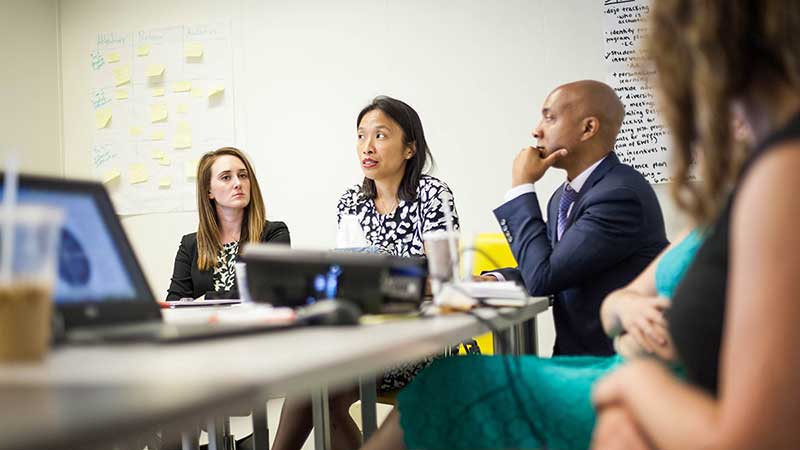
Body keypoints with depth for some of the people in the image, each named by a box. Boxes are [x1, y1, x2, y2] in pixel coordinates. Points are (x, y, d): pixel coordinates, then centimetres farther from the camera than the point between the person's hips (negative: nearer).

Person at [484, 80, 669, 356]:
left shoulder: (621, 195, -19)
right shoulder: (563, 198, 11)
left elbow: (543, 278, -19)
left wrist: (521, 187, -11)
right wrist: (496, 280, -3)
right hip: (573, 355, 8)